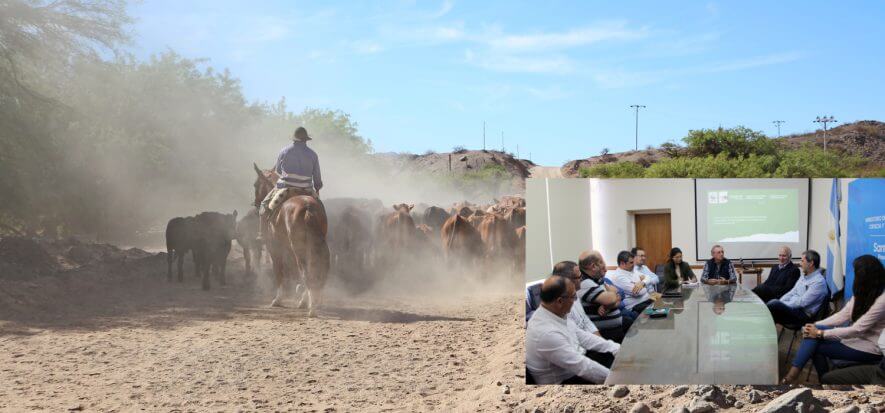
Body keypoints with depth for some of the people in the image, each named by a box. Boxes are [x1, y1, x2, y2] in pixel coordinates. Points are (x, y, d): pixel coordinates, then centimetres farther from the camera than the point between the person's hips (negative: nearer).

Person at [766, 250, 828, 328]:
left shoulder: (819, 282, -13)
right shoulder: (803, 277, 17)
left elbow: (802, 302, -19)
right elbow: (792, 293, 18)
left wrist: (782, 304, -17)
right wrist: (780, 302, 0)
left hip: (804, 315, -9)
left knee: (775, 304, -27)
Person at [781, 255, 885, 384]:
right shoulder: (862, 293, 5)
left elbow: (857, 330, -26)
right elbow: (843, 315, 5)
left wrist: (820, 333, -23)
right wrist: (815, 326, -9)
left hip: (870, 347, -8)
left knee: (816, 347, -16)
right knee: (813, 332, -14)